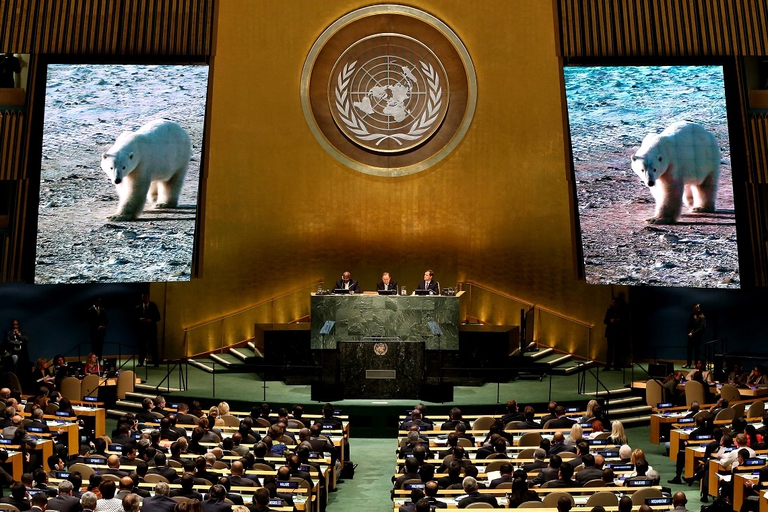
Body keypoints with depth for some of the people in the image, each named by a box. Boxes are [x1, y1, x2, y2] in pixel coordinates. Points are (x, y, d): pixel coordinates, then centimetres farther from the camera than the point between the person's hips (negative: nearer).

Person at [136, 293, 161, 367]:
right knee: (142, 345, 0)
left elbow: (158, 317, 2)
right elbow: (136, 318, 7)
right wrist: (140, 319, -14)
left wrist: (150, 320, -14)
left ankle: (156, 362, -1)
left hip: (152, 329, -1)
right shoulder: (138, 308, 11)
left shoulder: (153, 306, 7)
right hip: (142, 329, 1)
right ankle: (141, 362, 6)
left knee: (153, 346, -3)